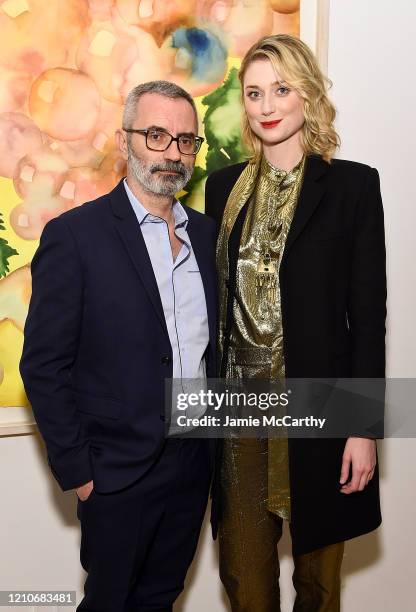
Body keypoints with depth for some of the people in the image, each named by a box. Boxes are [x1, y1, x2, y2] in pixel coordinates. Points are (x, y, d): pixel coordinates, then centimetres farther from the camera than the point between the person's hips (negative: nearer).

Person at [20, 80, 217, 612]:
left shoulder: (206, 232, 5)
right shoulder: (74, 235, -13)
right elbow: (44, 365, -13)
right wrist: (77, 470, -11)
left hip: (195, 463, 5)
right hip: (118, 473, -5)